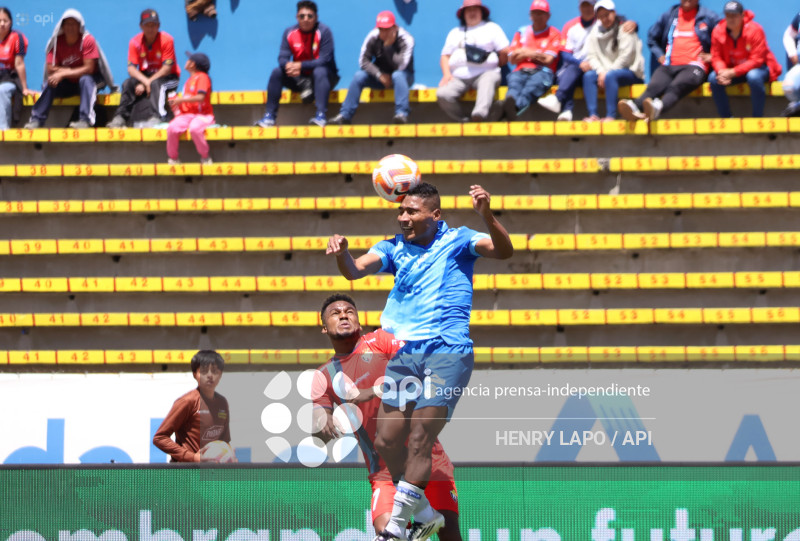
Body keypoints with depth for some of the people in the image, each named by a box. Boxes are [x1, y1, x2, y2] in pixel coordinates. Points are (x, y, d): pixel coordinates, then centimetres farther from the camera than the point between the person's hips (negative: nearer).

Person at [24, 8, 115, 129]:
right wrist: (69, 71, -24)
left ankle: (86, 119, -45)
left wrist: (63, 74, -27)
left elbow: (89, 68, -22)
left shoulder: (87, 40, -17)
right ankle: (36, 120, -24)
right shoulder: (56, 41, -7)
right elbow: (50, 69, -11)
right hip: (67, 84, 3)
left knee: (85, 79, -34)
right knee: (49, 83, -22)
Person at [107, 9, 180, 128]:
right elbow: (131, 68, -11)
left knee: (156, 84, -36)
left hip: (167, 77, -3)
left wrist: (147, 83, -26)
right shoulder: (135, 42, -6)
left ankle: (156, 117, -51)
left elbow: (167, 68, -19)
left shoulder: (166, 40, -16)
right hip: (144, 76, 4)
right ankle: (120, 117, -29)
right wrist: (145, 81, -31)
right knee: (128, 84, -24)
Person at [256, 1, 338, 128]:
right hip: (300, 79, 4)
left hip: (324, 76, -4)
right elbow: (282, 58, -8)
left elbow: (324, 60, -21)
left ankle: (321, 115, -46)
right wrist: (288, 65, -34)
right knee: (277, 72, -16)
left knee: (320, 72, -36)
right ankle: (269, 116, -18)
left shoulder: (324, 31, -14)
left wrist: (300, 66, -31)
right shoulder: (289, 33, -2)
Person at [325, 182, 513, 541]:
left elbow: (503, 250, -11)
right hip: (403, 354, 5)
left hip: (448, 353, -5)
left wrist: (486, 216, -29)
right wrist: (341, 254, -24)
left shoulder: (457, 241, 4)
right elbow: (355, 270, -1)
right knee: (387, 442, 2)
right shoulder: (394, 249, 14)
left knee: (420, 439, -12)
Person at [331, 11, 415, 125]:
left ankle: (402, 114, -41)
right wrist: (380, 75, -22)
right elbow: (364, 61, -12)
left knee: (398, 75, -37)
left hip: (402, 76, -3)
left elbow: (400, 66, -30)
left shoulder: (406, 40, -20)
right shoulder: (373, 37, -12)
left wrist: (388, 46, -36)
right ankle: (345, 115, -18)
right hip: (380, 75, 3)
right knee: (359, 76, -22)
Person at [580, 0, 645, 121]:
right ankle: (593, 114, -31)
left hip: (631, 72, -5)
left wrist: (607, 72, -16)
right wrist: (600, 71, -14)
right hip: (603, 71, 5)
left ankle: (611, 115, -39)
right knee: (588, 76, -22)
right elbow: (592, 56, 4)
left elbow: (625, 57, -13)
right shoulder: (596, 32, 11)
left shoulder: (624, 29, -5)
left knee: (610, 76, -35)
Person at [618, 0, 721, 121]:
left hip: (694, 66, -4)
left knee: (676, 86, -38)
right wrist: (659, 55, 15)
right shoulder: (669, 16, 22)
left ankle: (658, 108, -68)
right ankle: (635, 107, -60)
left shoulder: (709, 17, 13)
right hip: (668, 66, 4)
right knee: (654, 86, -30)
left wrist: (712, 56, -1)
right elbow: (652, 37, 31)